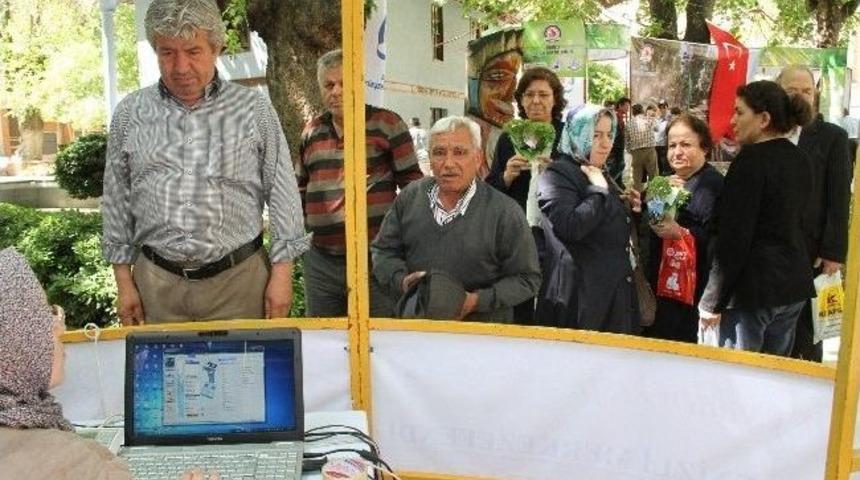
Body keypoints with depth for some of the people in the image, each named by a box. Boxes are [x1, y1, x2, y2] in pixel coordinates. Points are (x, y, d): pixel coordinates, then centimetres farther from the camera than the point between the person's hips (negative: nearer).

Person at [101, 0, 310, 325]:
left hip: (239, 278, -1)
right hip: (157, 283, 2)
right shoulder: (130, 114, 5)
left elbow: (283, 195, 0)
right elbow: (117, 201, 9)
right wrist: (123, 281, 7)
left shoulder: (253, 109, 0)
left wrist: (282, 273, -3)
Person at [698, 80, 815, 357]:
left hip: (753, 287, -8)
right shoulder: (800, 160, 10)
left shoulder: (751, 160, -15)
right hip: (795, 285, 8)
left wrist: (712, 302, -12)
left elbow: (733, 238, -17)